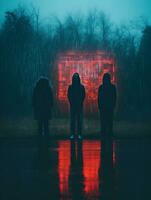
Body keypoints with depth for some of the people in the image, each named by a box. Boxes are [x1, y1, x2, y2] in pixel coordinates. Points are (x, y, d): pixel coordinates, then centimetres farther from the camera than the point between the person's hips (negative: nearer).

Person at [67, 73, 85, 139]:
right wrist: (71, 102, -5)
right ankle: (72, 134, 3)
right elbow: (69, 96, 4)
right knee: (72, 119, 0)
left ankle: (79, 134, 4)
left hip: (79, 105, 0)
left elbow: (83, 96, 2)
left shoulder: (81, 87, 1)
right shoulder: (70, 87, 3)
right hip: (72, 105, 0)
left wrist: (81, 102, -6)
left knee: (79, 120, 0)